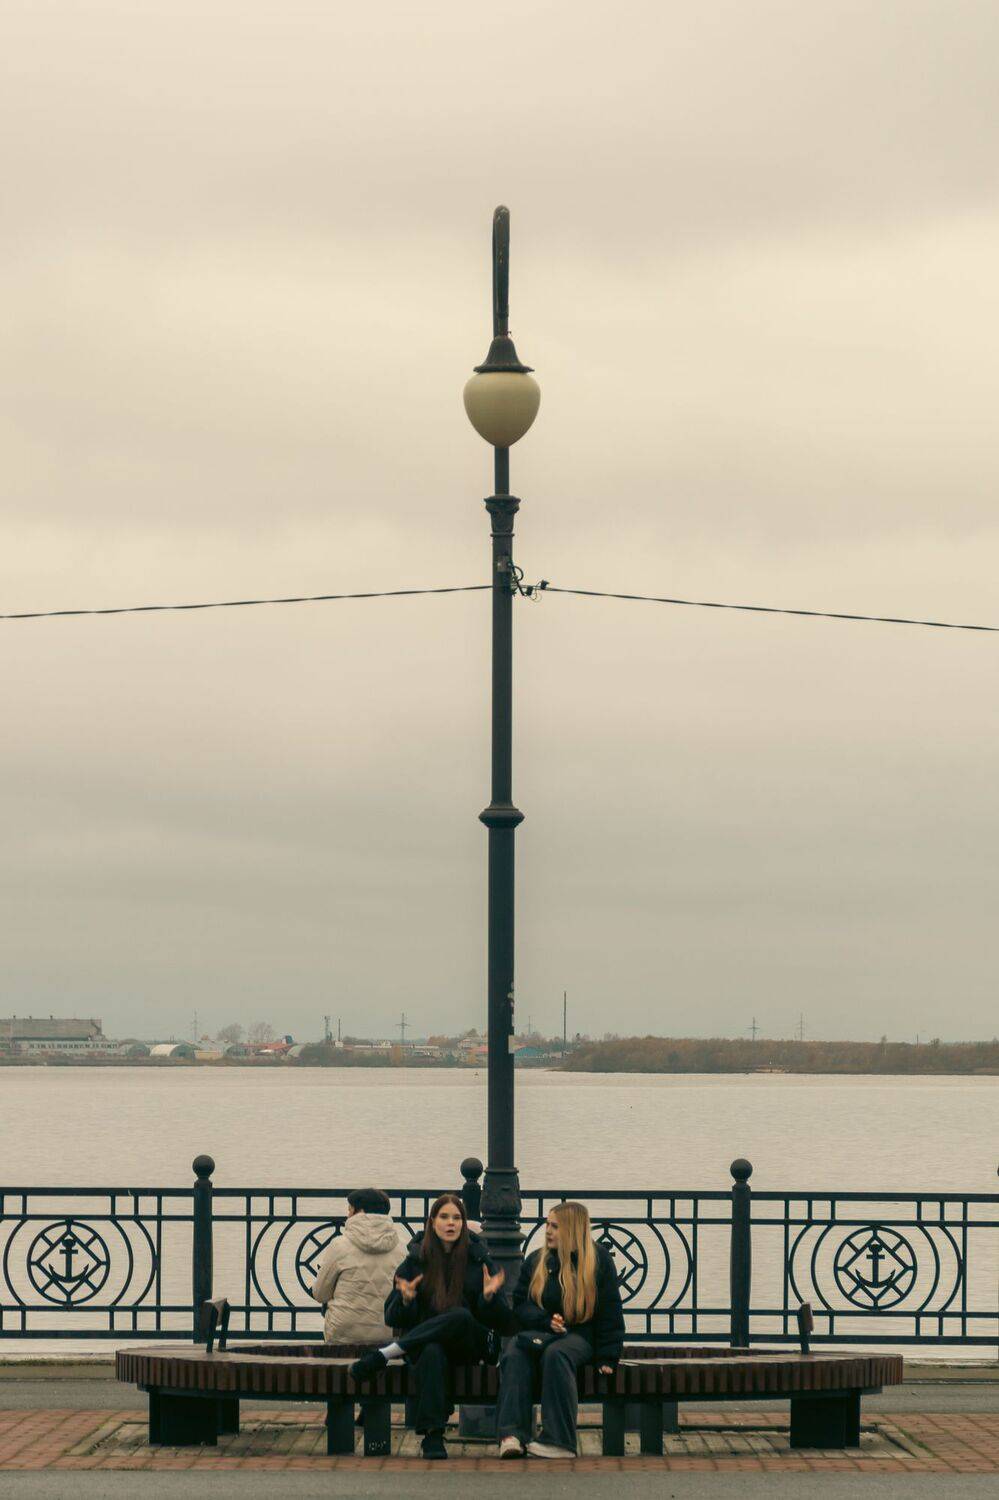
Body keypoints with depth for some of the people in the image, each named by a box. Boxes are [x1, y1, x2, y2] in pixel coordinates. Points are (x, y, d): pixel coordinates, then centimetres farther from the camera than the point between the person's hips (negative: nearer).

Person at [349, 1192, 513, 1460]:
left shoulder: (479, 1261, 8)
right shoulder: (416, 1261, 9)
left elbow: (503, 1323, 5)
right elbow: (394, 1318, 8)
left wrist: (489, 1297, -17)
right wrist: (406, 1300, -15)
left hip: (470, 1345, 0)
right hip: (423, 1343, 0)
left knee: (460, 1316, -36)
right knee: (432, 1353, -39)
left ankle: (382, 1356, -32)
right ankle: (432, 1436, -42)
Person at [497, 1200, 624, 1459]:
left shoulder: (598, 1260, 5)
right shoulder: (536, 1261, 14)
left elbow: (609, 1312, 3)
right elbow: (520, 1305, 11)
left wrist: (607, 1358, -4)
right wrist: (547, 1321, -10)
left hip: (579, 1336, -3)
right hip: (539, 1332, 3)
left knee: (555, 1354, -38)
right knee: (515, 1355, -32)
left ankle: (559, 1442, -42)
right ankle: (512, 1435, -45)